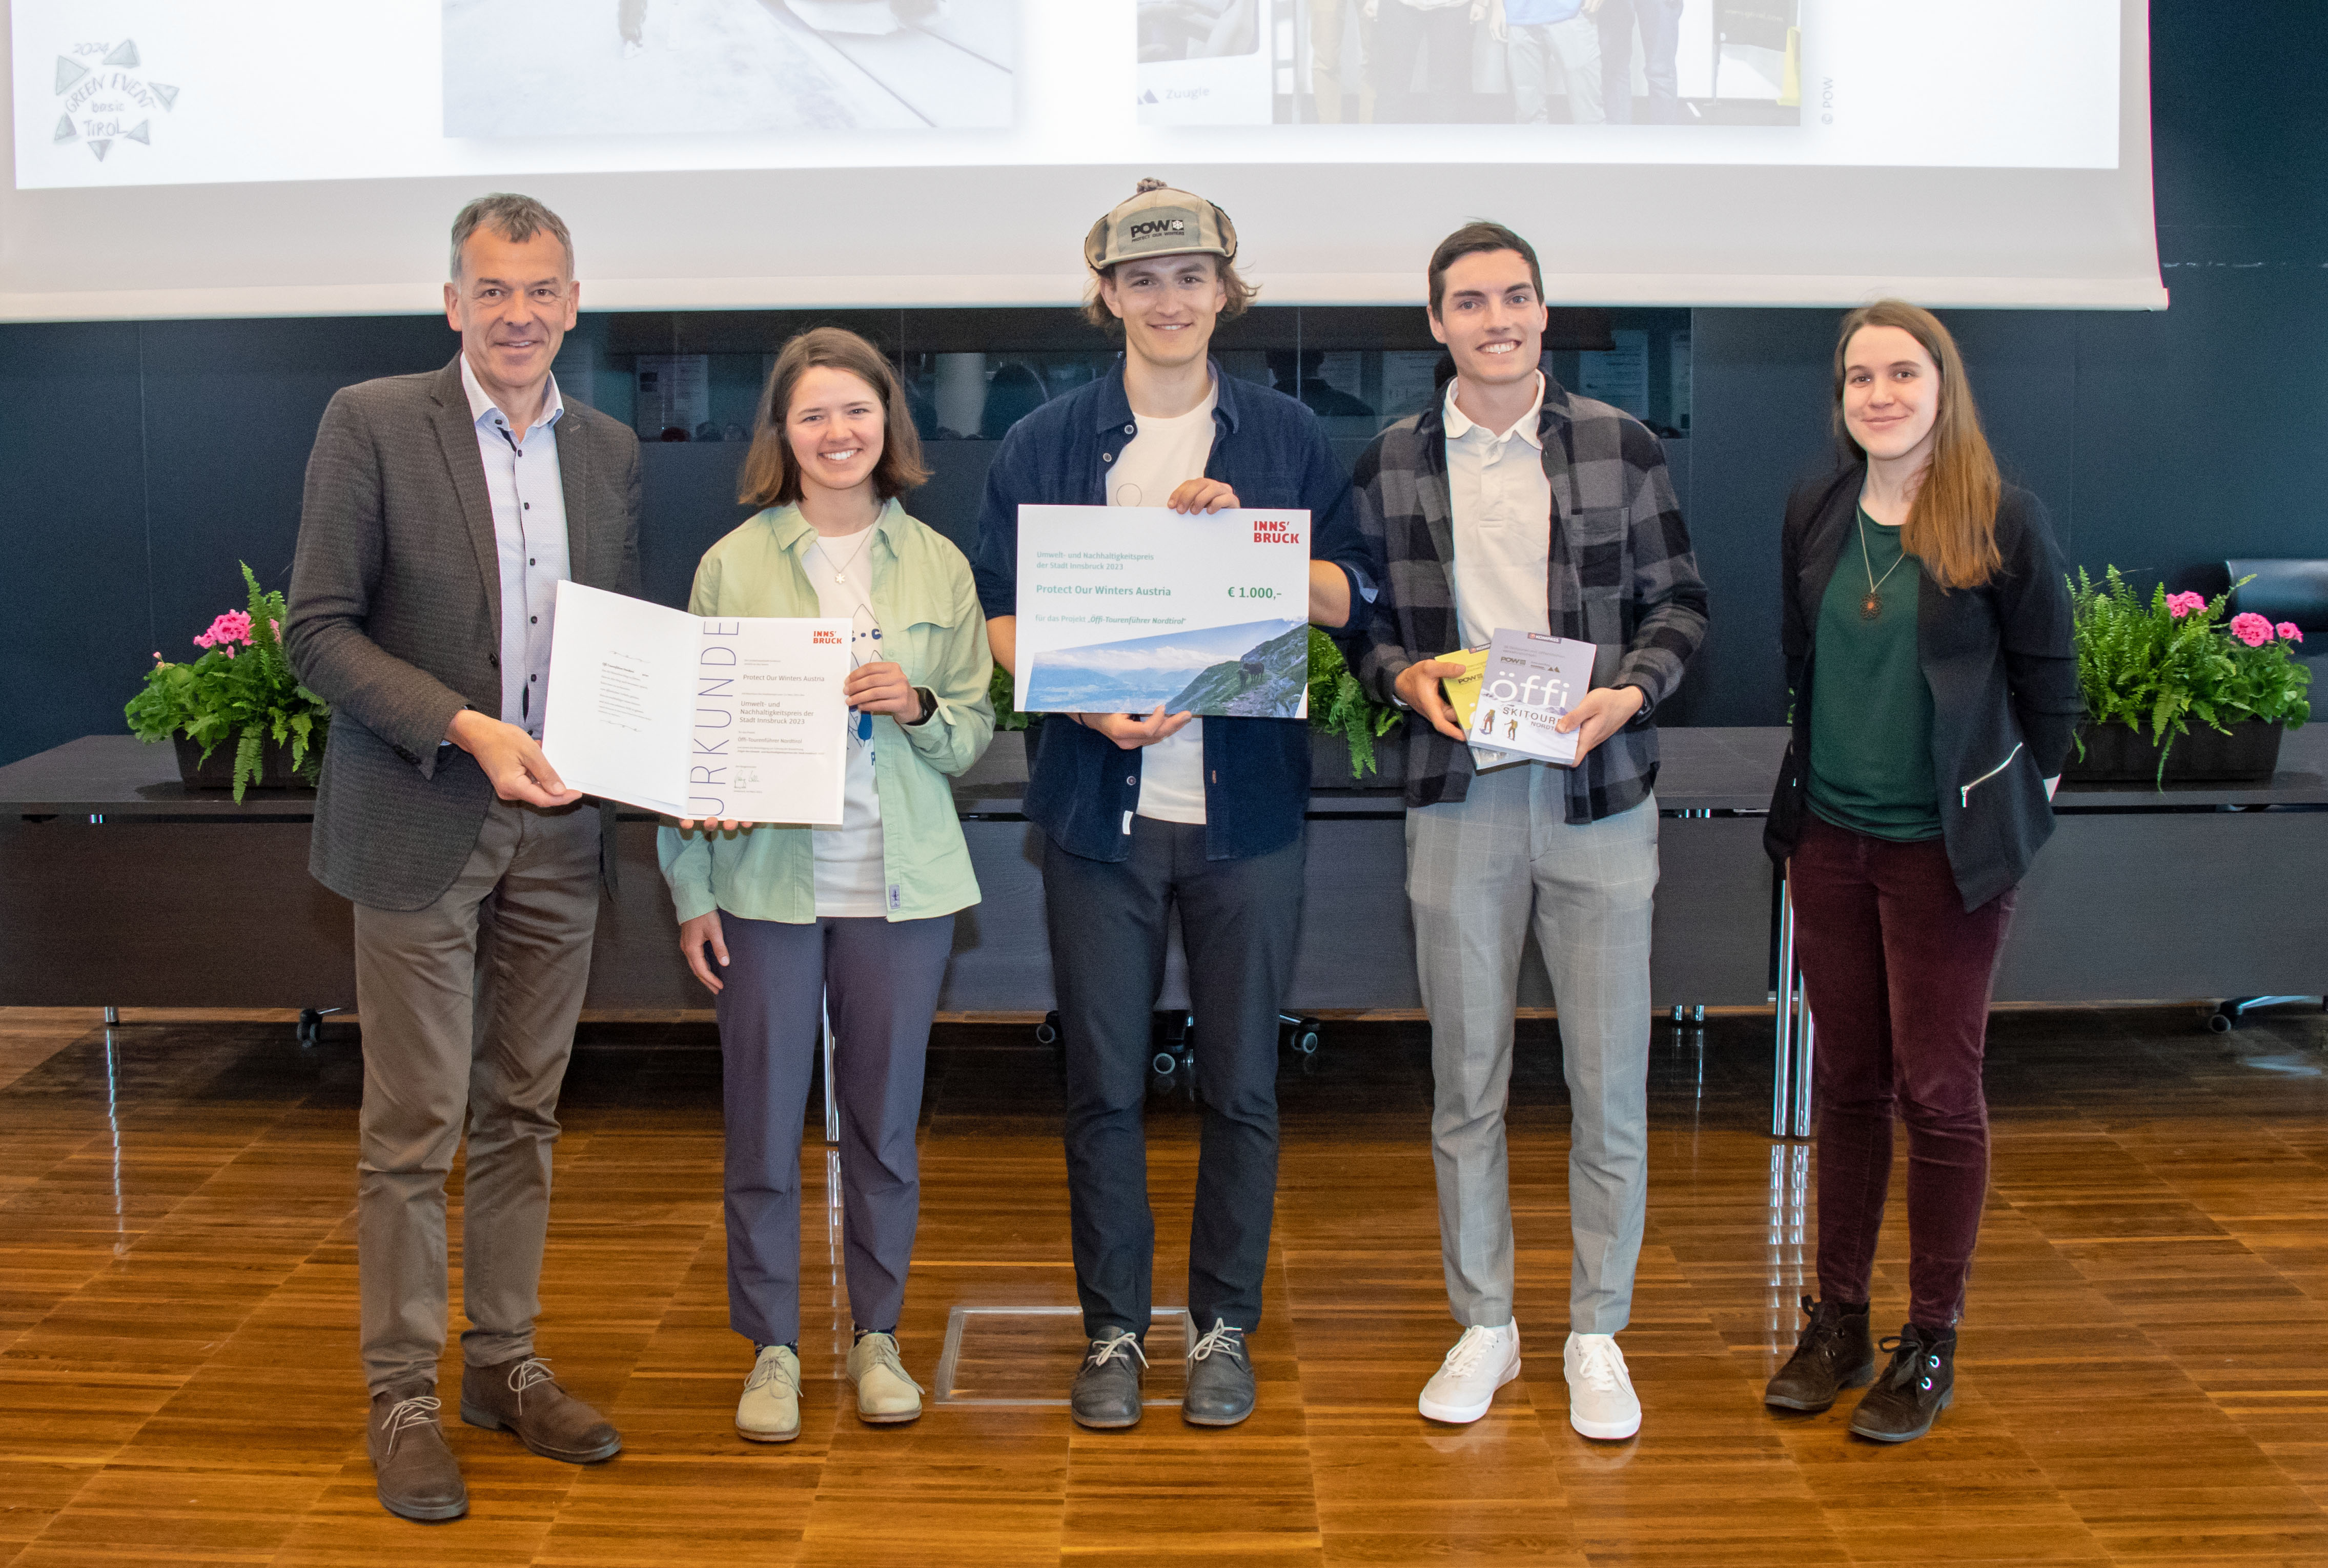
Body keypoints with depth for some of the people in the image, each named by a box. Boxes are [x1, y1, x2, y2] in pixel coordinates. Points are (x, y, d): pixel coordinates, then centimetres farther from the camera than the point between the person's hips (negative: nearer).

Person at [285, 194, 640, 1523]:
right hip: (420, 828, -4)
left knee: (523, 1118, 14)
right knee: (414, 1130, 2)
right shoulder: (372, 425, -6)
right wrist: (465, 730, -20)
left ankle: (507, 1365, 27)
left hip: (560, 832, 5)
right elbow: (319, 630, -10)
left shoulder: (612, 450, 9)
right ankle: (404, 1397, 14)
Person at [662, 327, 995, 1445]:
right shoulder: (733, 565, 0)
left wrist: (917, 707, -13)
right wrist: (691, 892, -2)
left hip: (902, 882, 1)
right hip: (768, 880, -1)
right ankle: (772, 1348, 19)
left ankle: (877, 1338, 25)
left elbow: (979, 729, 8)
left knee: (886, 1120, 10)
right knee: (762, 1126, 4)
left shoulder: (938, 565, 5)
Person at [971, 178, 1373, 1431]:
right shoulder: (1044, 446, 6)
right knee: (1103, 1084, 5)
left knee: (1242, 1084, 6)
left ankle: (1224, 1328, 20)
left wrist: (1241, 537, -11)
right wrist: (1089, 703, -14)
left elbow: (1342, 598, 6)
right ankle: (1114, 1330, 19)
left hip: (1246, 802, 0)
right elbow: (1001, 620, 3)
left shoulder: (1286, 438, 7)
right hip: (1100, 805, 0)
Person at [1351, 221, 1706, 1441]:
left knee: (1609, 1082, 4)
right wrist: (1408, 678, -10)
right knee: (1466, 1080, 8)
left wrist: (1628, 693, -11)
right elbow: (1359, 618, 11)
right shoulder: (1389, 463, 5)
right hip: (1458, 794, 1)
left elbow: (1679, 601, 6)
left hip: (1599, 791, 0)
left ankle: (1597, 1334, 20)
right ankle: (1483, 1325, 24)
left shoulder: (1621, 446, 3)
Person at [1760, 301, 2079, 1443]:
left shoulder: (2002, 521, -9)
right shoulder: (1814, 515, 4)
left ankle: (1932, 1343, 15)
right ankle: (1838, 1320, 23)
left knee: (1937, 1089, 2)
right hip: (1829, 838, 4)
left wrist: (2019, 801, 3)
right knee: (1849, 1081, 12)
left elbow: (2049, 679, -1)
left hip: (1948, 848, -4)